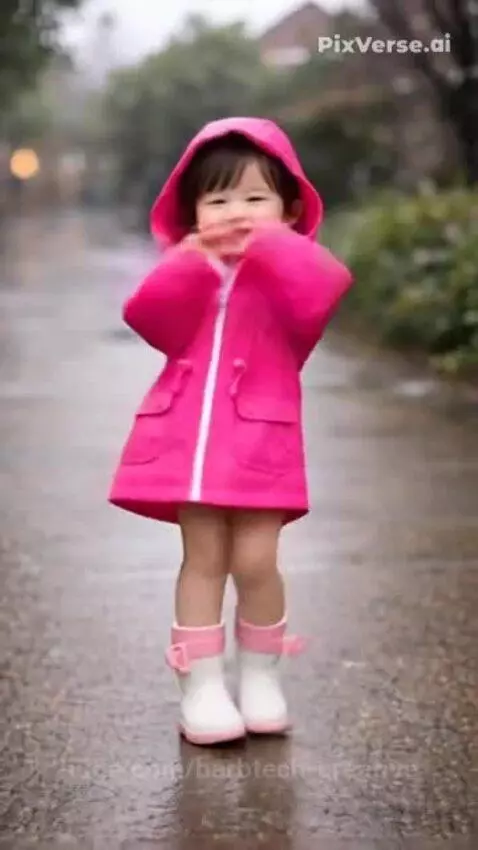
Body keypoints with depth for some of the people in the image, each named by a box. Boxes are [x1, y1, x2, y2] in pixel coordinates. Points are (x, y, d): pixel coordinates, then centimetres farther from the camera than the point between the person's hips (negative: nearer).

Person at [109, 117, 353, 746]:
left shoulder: (289, 272, 3)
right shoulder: (187, 271, 10)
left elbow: (326, 291, -20)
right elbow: (150, 321, -8)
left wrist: (272, 244, -22)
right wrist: (191, 261, -19)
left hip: (259, 440, -2)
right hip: (191, 437, 2)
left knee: (254, 561, -5)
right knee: (203, 560, 4)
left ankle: (261, 678, 16)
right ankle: (202, 686, 11)